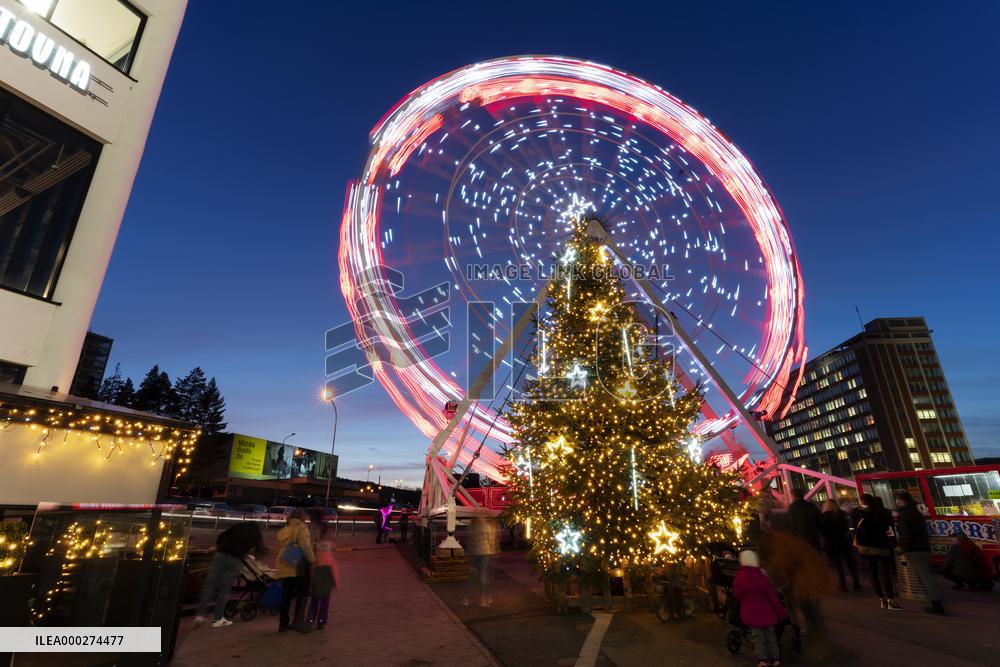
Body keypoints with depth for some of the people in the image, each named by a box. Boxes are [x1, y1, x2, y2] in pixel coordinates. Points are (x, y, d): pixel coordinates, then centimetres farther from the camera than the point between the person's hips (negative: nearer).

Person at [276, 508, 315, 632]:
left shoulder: (283, 530, 13)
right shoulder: (301, 528, -8)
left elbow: (280, 548, 14)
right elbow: (306, 547, -17)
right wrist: (313, 560, -10)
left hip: (284, 568, 6)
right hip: (299, 567, -6)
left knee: (286, 596, 14)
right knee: (302, 594, 4)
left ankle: (283, 624, 19)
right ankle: (298, 621, -5)